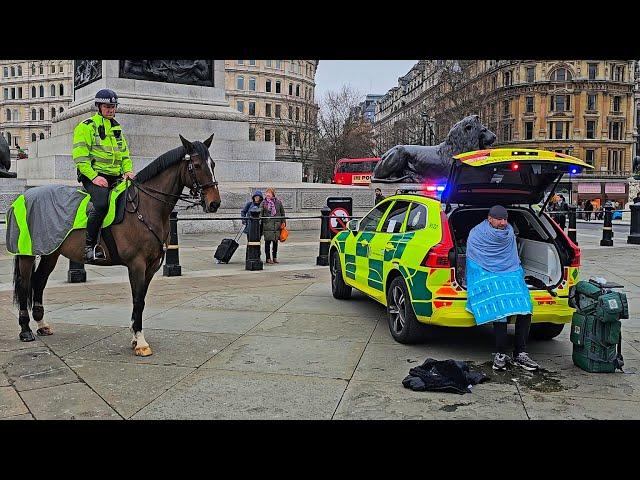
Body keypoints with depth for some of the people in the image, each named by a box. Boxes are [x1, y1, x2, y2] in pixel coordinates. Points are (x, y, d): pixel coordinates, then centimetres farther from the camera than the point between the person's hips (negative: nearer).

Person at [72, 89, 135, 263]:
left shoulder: (117, 128, 23)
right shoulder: (86, 126, 1)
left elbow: (125, 154, 27)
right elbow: (79, 155, -8)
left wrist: (128, 171, 6)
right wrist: (94, 176, -18)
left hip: (115, 177, 7)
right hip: (93, 176, -7)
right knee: (102, 203, -31)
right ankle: (89, 245, -22)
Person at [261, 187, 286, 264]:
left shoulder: (278, 202, 6)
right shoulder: (264, 203, 0)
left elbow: (282, 212, 14)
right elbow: (261, 214, -2)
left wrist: (283, 222, 9)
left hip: (277, 225, 2)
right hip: (267, 225, -2)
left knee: (275, 241, 7)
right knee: (268, 241, -1)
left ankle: (275, 257, 19)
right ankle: (268, 258, 8)